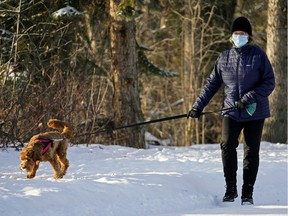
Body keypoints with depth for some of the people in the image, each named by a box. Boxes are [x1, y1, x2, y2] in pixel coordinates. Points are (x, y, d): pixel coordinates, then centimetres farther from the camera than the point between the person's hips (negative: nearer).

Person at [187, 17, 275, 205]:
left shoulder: (258, 55, -2)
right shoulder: (224, 58, 7)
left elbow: (269, 83, -6)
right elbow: (212, 84, 13)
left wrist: (249, 98, -18)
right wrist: (198, 106, 5)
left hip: (255, 112, -1)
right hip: (231, 112, 2)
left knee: (251, 151, 3)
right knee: (227, 145, -16)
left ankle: (248, 192, 11)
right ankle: (230, 189, -6)